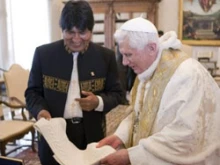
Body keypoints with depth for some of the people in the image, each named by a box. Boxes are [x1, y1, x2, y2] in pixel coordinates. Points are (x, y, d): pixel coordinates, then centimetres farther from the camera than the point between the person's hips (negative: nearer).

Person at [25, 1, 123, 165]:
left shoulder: (106, 56, -1)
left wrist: (99, 102, -17)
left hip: (91, 135, 1)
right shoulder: (43, 53, -2)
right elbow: (32, 91, 3)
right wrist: (40, 110, -17)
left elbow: (116, 93, 3)